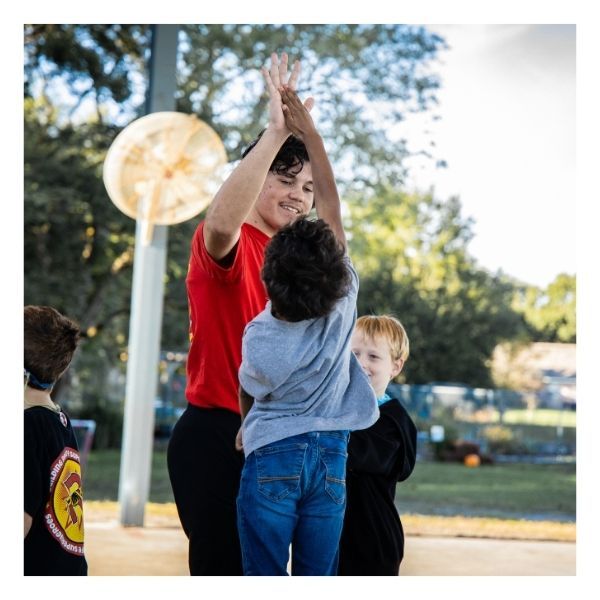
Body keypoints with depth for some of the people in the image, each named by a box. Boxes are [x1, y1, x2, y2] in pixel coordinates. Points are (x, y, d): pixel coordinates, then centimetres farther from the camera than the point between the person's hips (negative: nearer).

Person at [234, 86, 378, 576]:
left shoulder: (258, 338, -15)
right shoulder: (344, 304, -10)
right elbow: (330, 206, -4)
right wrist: (310, 134, 0)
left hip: (272, 459, -3)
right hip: (330, 456, 3)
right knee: (317, 581, 8)